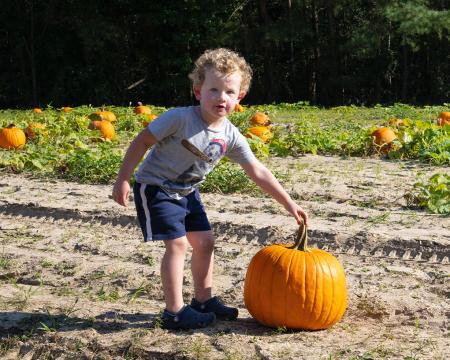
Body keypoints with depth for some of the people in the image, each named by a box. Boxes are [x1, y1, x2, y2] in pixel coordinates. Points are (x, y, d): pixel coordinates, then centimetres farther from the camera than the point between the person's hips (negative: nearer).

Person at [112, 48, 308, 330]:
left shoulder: (231, 137, -9)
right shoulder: (180, 118, -26)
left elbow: (258, 173, -3)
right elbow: (142, 141, -19)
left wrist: (290, 204, -3)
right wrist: (123, 180, -18)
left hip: (187, 192, 7)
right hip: (156, 187, -7)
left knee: (205, 242, 9)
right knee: (178, 244, -13)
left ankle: (204, 300, 26)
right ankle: (175, 312, -4)